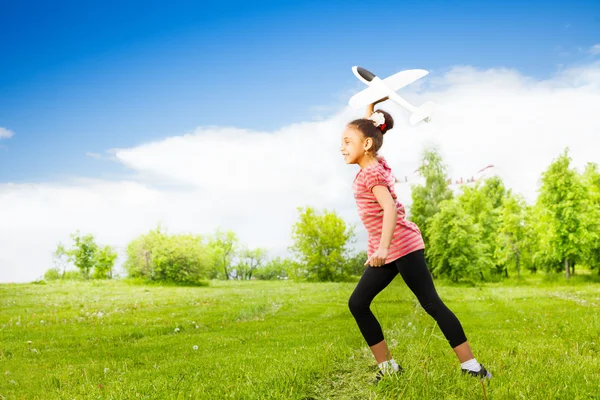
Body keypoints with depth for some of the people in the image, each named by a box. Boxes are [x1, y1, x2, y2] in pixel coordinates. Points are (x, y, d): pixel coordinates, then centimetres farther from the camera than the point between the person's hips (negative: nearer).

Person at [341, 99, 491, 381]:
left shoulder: (371, 173, -14)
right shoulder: (374, 164, 12)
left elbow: (390, 207, -27)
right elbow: (367, 129, 29)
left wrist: (383, 247, -36)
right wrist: (371, 106, 24)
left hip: (403, 245, -9)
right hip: (383, 250, 10)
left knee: (431, 303, -8)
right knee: (357, 303, 5)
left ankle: (471, 366, -3)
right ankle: (387, 366, 10)